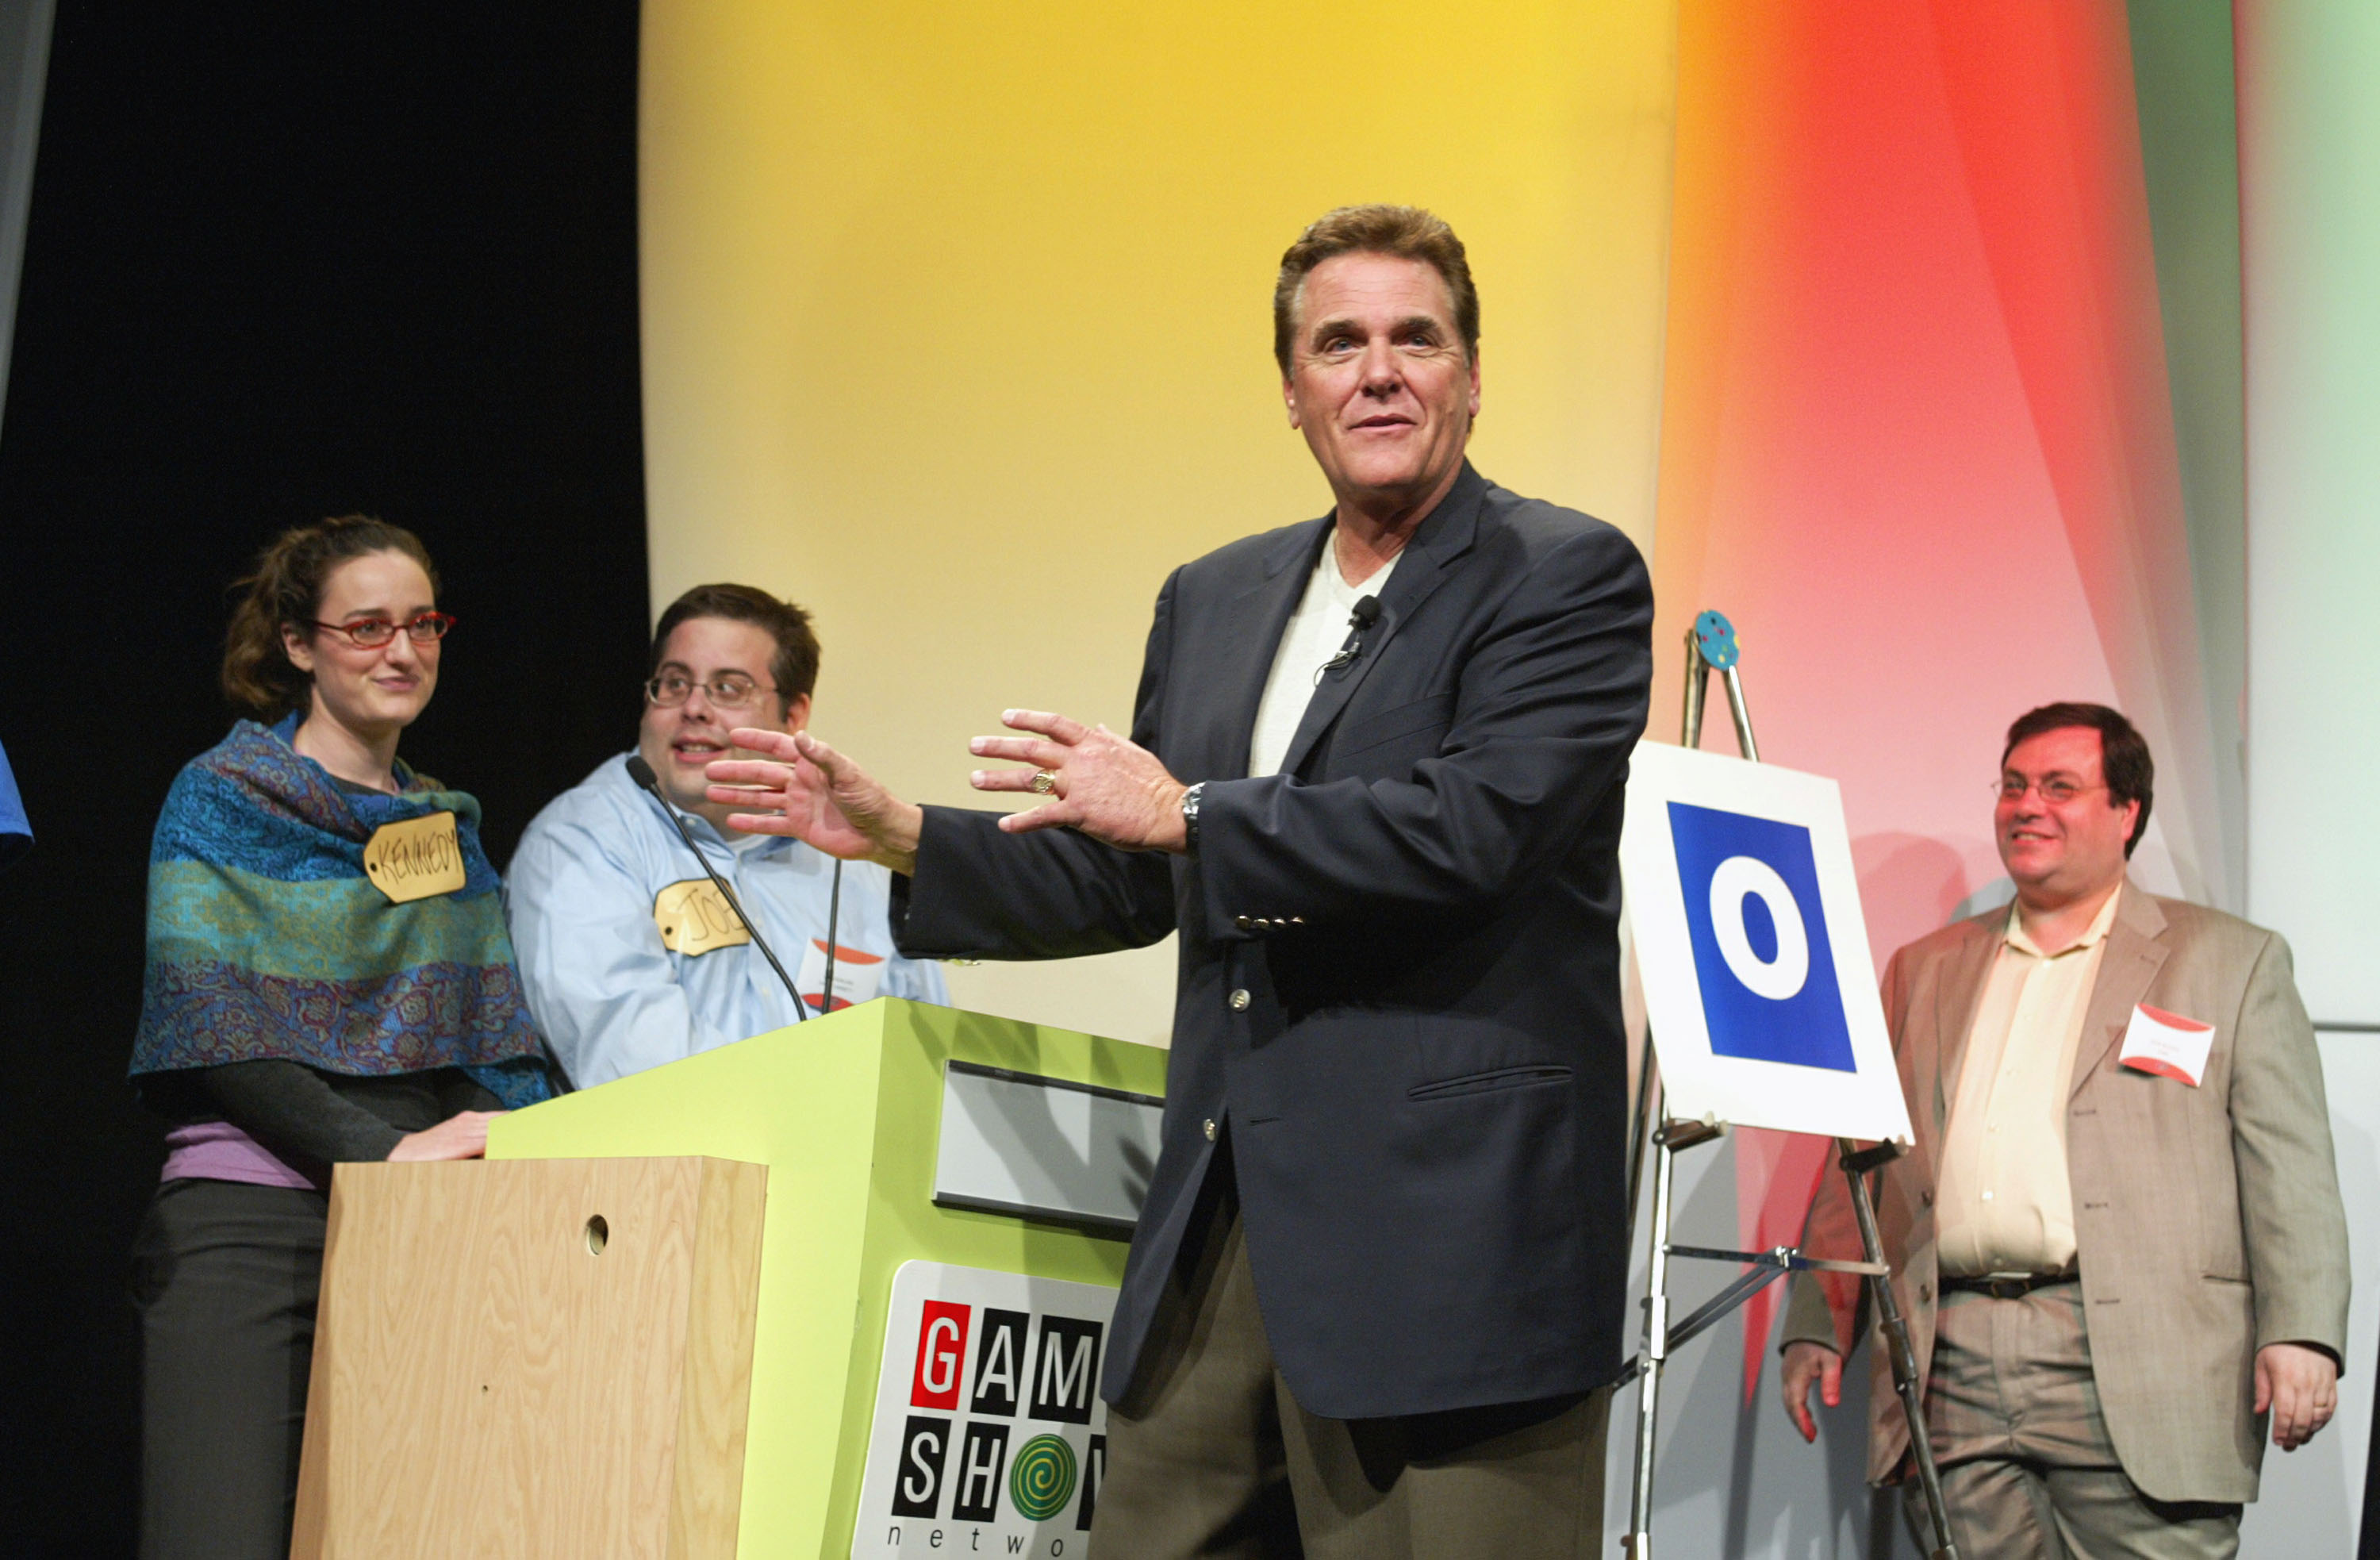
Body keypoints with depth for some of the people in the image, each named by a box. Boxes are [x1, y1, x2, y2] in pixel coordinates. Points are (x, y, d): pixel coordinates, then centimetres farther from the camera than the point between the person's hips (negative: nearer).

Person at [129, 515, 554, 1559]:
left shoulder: (450, 827, 19)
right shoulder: (223, 798, 3)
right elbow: (212, 1026, -9)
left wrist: (494, 1151, -5)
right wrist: (379, 1150, -19)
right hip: (246, 1226, -5)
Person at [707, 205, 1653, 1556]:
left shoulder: (1569, 579, -3)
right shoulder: (1215, 601, 18)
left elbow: (1471, 825, -18)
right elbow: (1130, 886, 24)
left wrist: (1189, 812, -13)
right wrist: (901, 837, 15)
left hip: (1447, 1229, -6)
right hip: (1225, 1229, 7)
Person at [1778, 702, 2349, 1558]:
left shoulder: (2232, 960, 10)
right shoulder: (1926, 968, 20)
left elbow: (2289, 1167, 1)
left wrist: (2301, 1333, -10)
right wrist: (1815, 1325, 11)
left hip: (2137, 1374, -3)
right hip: (1952, 1380, 3)